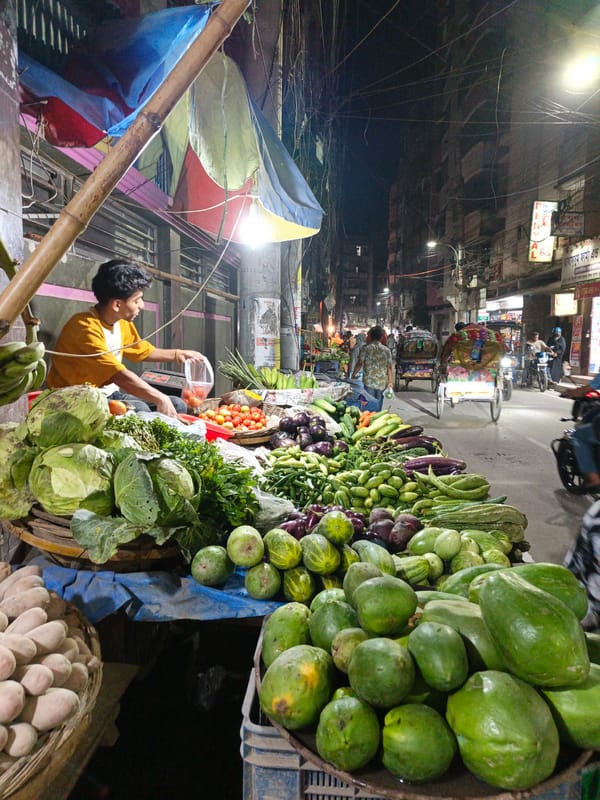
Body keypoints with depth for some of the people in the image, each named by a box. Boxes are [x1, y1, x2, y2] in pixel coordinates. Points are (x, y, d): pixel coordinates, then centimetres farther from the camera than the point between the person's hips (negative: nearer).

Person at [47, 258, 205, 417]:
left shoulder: (122, 323, 3)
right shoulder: (85, 327, -24)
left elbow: (143, 351, 22)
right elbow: (120, 376, -33)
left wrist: (178, 354, 14)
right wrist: (160, 398, -33)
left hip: (110, 394, 9)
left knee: (178, 405, -1)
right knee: (139, 409, -34)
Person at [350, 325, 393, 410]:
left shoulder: (365, 348, -3)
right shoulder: (386, 350, 5)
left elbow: (359, 363, -4)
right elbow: (389, 367, 3)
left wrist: (353, 374, 10)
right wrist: (390, 382, 5)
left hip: (369, 382, -3)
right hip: (382, 383, 3)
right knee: (378, 407, 10)